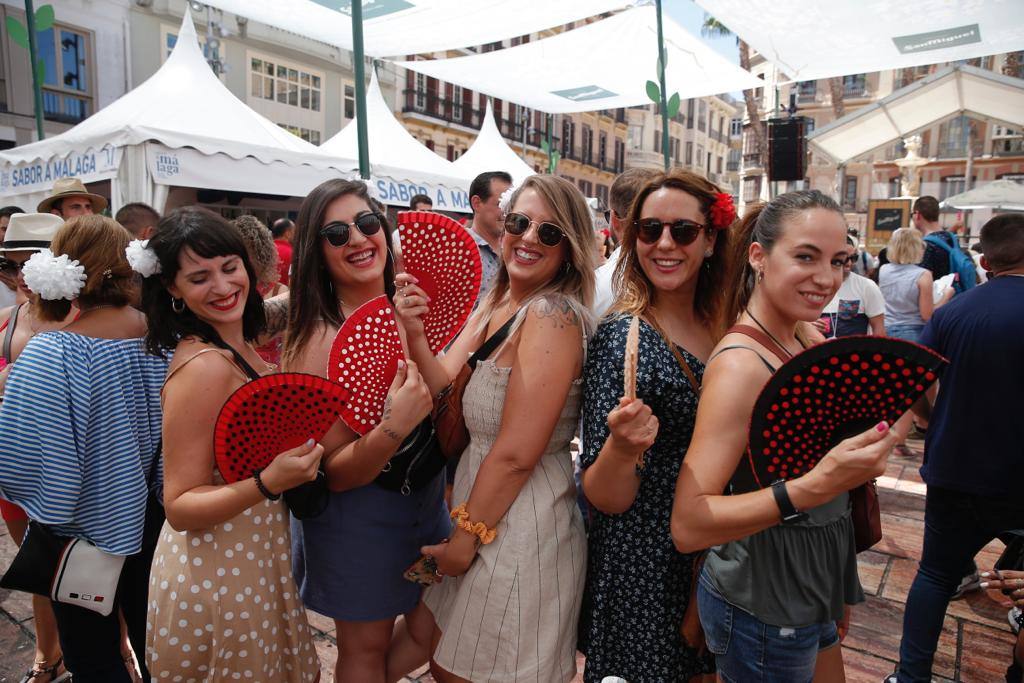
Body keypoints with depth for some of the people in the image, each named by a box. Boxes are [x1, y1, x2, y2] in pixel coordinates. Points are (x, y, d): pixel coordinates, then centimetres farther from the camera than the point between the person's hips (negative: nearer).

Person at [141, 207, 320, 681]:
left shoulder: (240, 348, 1)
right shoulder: (202, 366, -25)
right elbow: (179, 507, -23)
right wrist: (268, 483, -36)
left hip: (255, 559, 8)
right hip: (217, 582, -8)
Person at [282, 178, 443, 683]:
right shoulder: (318, 339, -20)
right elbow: (333, 474, -18)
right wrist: (395, 426, -35)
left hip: (429, 500, 6)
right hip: (359, 515, -5)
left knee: (434, 630, 20)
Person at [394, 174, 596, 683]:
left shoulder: (552, 315, -21)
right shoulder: (494, 306, 7)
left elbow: (517, 453, -22)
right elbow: (445, 389, -1)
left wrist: (467, 536, -12)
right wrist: (415, 336, -17)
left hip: (522, 523, -8)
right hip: (482, 508, 8)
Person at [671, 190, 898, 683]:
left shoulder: (806, 339, -2)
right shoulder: (741, 363, -26)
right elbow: (688, 526, -32)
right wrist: (813, 487, -38)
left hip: (813, 586, 8)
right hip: (761, 606, -7)